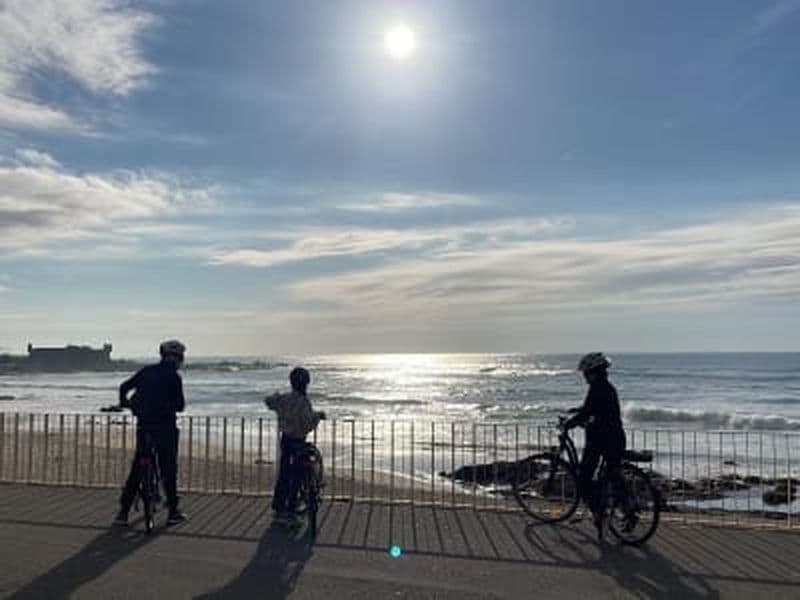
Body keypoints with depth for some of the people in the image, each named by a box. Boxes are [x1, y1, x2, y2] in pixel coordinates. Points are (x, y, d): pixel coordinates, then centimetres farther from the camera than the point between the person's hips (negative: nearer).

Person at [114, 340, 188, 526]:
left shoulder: (147, 371, 7)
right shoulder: (174, 377, -9)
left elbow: (124, 387, 12)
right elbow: (179, 405, -8)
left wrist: (124, 403, 31)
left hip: (143, 425, 5)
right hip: (164, 426, -5)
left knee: (137, 468, 13)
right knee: (168, 468, 5)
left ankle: (123, 511, 13)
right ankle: (173, 512, 11)